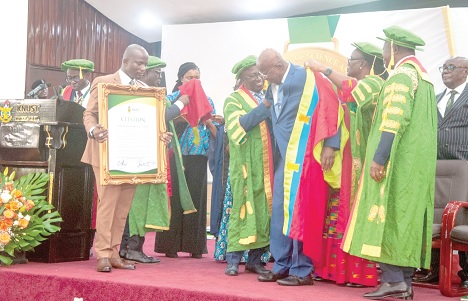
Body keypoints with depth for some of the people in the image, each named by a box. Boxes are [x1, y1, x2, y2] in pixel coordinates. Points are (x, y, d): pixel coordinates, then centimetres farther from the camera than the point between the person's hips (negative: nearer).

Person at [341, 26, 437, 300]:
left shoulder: (402, 74, -10)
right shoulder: (422, 75, 19)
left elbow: (394, 120, -20)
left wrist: (379, 157, -22)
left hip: (398, 160, -9)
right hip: (416, 162, 9)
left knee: (388, 215, -8)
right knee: (406, 216, 7)